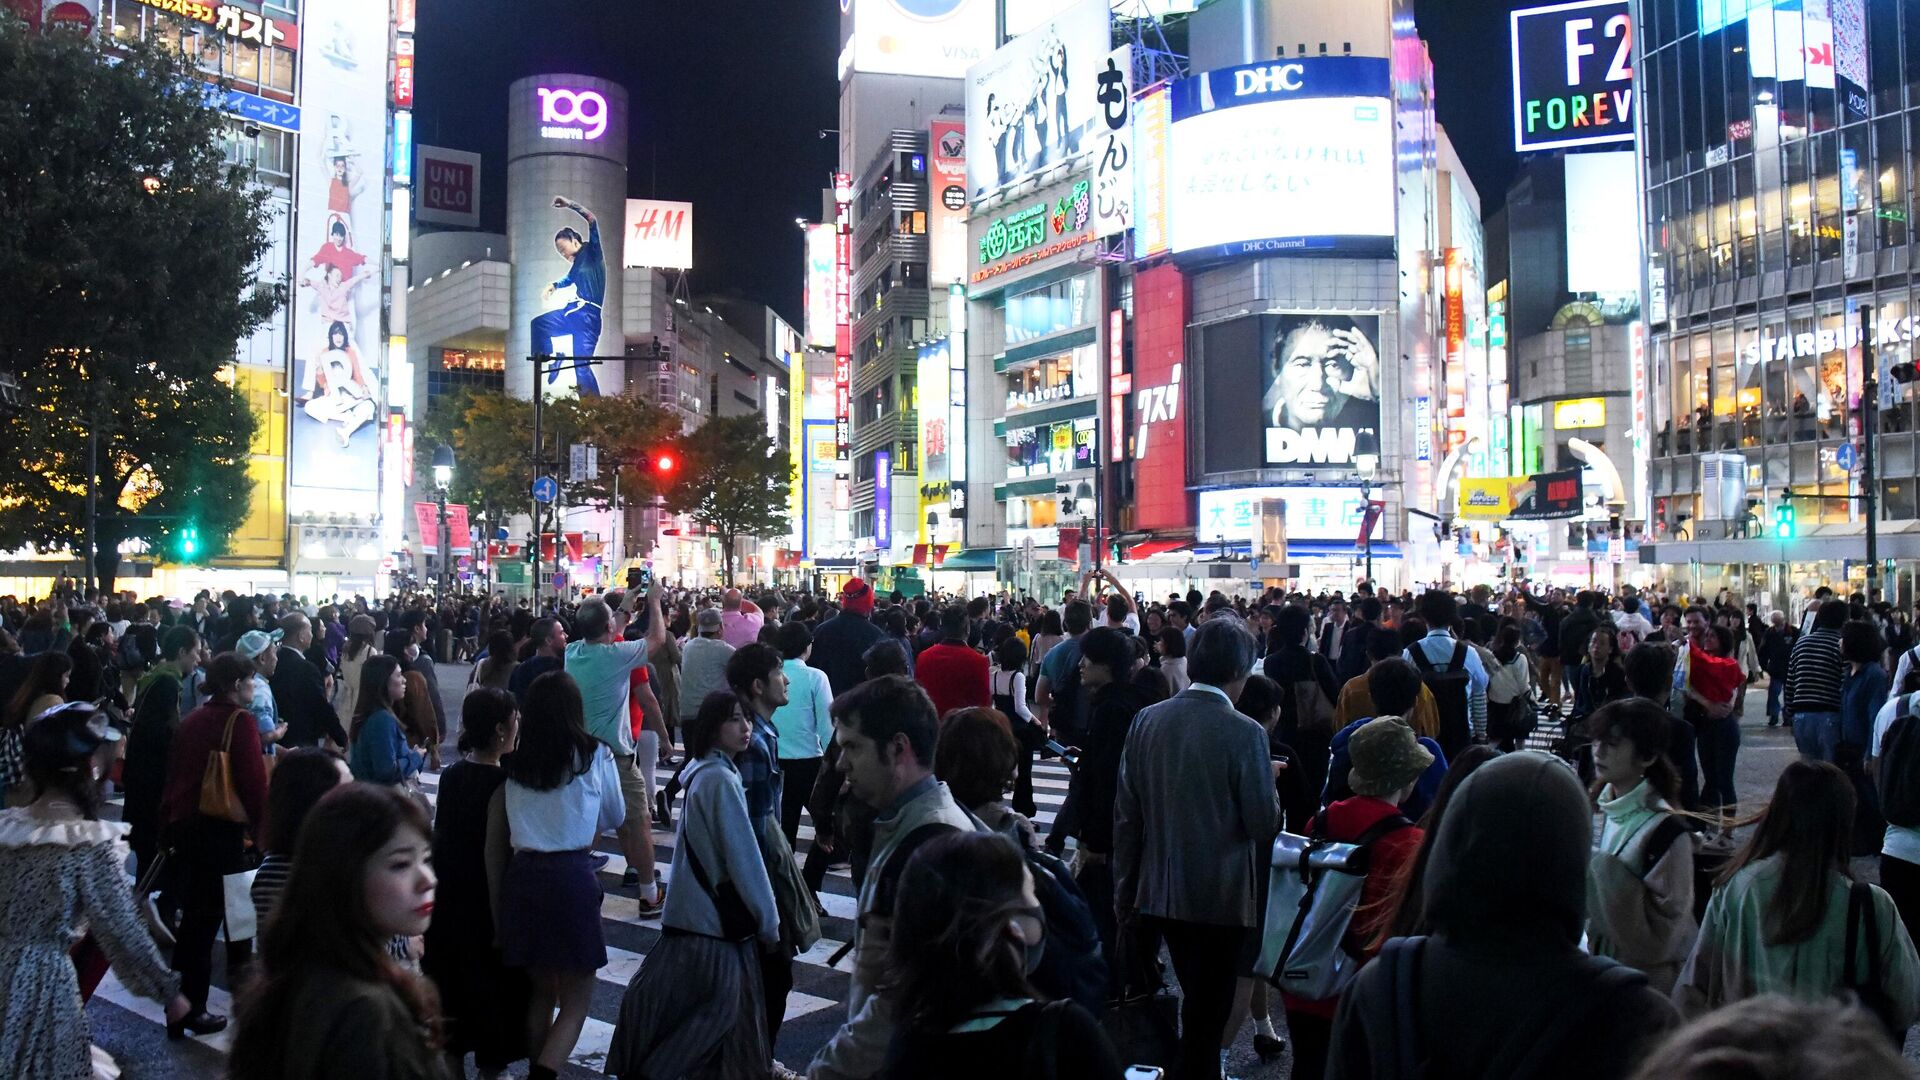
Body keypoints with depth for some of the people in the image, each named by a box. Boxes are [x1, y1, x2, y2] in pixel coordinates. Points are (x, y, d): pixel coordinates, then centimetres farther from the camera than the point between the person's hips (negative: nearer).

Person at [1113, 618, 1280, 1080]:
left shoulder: (1147, 720, -3)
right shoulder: (1244, 733, -17)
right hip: (1222, 895, -5)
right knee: (1207, 1012, 8)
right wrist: (1267, 783, 5)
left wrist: (1125, 893, 10)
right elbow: (1263, 824, -15)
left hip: (1161, 891, 5)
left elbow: (1126, 813, 1)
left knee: (1198, 1001, 25)